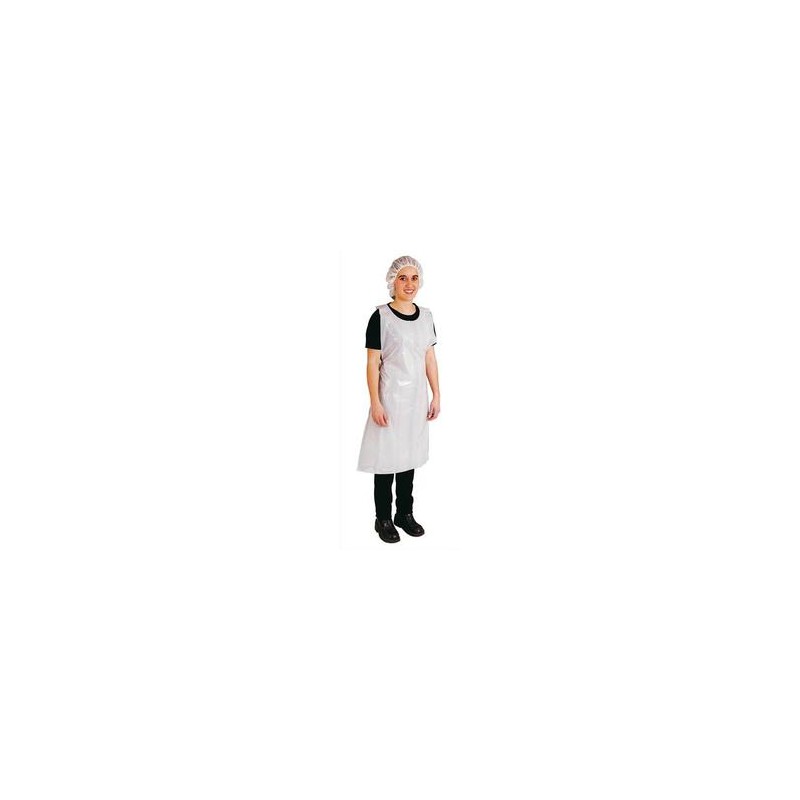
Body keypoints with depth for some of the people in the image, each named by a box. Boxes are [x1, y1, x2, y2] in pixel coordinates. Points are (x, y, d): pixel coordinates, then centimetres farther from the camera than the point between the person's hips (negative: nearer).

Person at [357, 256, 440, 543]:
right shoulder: (381, 317, -11)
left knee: (409, 454, 14)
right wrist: (375, 403, -14)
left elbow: (430, 358, 10)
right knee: (387, 456, 3)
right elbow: (372, 363, -11)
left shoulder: (425, 315, 6)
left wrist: (436, 395, 7)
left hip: (417, 396, 5)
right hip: (390, 396, -5)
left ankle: (405, 514, 29)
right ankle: (383, 519, 18)